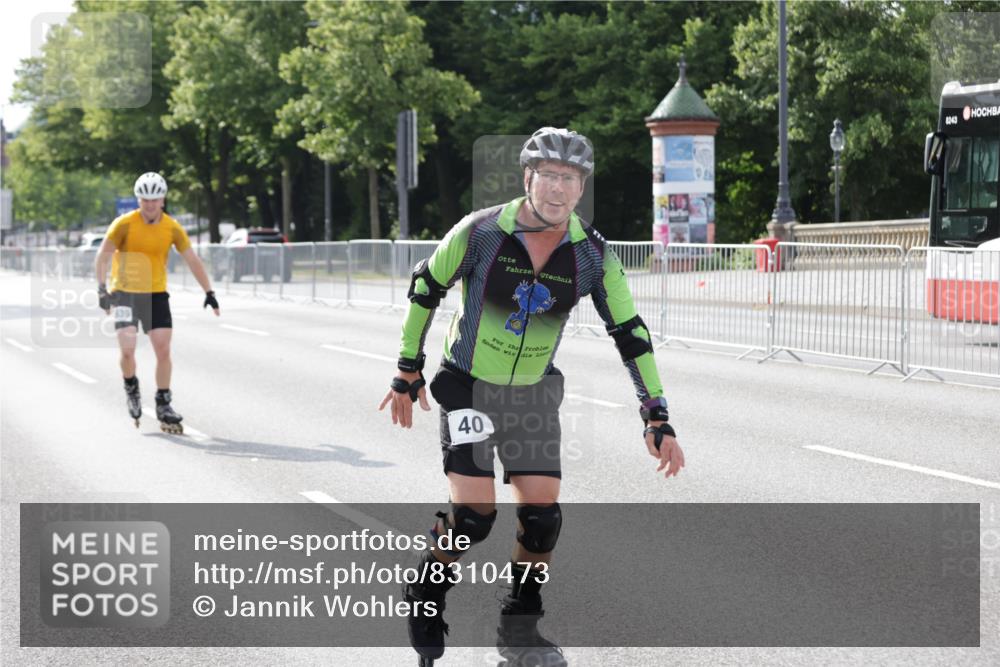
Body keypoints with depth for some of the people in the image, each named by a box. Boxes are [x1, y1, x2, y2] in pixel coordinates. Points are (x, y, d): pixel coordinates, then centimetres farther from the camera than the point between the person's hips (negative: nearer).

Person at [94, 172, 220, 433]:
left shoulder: (172, 228, -4)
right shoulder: (124, 224, -12)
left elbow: (193, 260, 2)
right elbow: (102, 256, -13)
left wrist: (209, 292, -2)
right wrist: (101, 288, -25)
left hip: (156, 294, 3)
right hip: (124, 293, -3)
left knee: (163, 350, -3)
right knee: (127, 350, -15)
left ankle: (163, 404, 11)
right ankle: (131, 388, 16)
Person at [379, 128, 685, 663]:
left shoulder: (592, 254, -11)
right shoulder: (480, 232, -18)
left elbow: (630, 333, -5)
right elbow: (425, 287, -3)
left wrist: (657, 419, -9)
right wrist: (408, 372, 1)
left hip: (534, 394, 3)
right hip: (468, 387, -3)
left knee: (541, 516, -5)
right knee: (474, 514, -14)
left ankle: (522, 619, 21)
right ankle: (425, 598, 15)